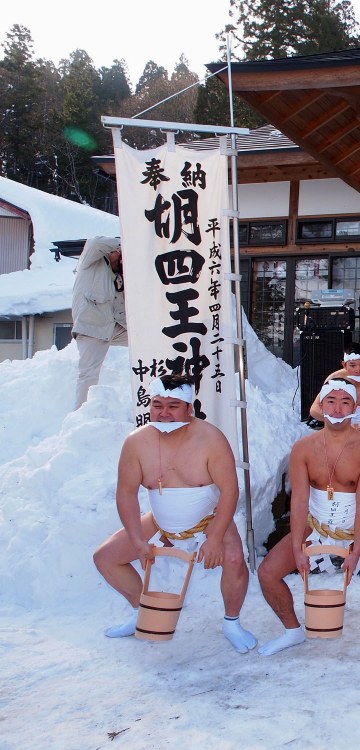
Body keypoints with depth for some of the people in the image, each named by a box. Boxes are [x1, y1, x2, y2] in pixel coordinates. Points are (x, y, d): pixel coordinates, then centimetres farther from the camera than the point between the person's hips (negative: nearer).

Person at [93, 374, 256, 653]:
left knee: (234, 559, -32)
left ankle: (232, 623, -4)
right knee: (105, 557, -2)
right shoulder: (137, 442, -13)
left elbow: (229, 489, -21)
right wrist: (138, 541, -14)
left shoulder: (210, 438, -22)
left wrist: (214, 539, -26)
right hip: (160, 524, 4)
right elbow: (127, 493, -7)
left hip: (209, 521, -4)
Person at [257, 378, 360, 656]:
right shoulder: (304, 448, -10)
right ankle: (293, 630, 18)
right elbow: (299, 500, -14)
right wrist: (297, 549, -20)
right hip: (315, 527, 3)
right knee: (267, 573, -6)